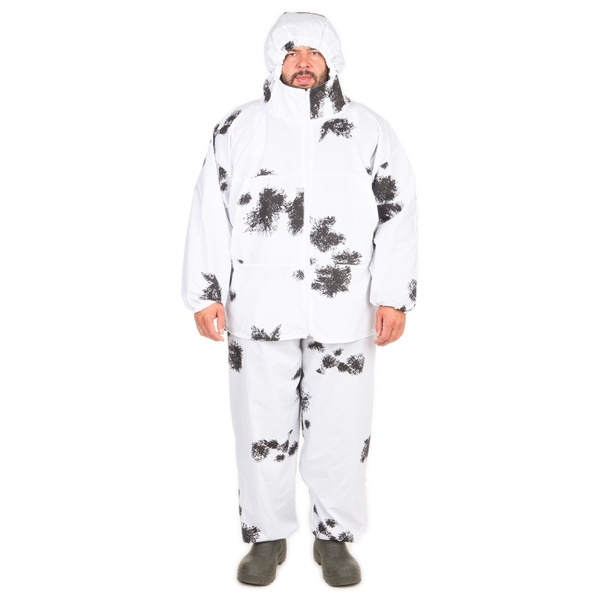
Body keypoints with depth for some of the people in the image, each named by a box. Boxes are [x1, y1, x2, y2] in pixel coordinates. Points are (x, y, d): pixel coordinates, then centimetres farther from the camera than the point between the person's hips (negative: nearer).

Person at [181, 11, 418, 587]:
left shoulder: (369, 130, 7)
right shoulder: (238, 128, 7)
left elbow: (397, 214, 5)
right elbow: (209, 214, 7)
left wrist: (393, 296, -2)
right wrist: (205, 294, 1)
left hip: (344, 314, 0)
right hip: (259, 312, 1)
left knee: (341, 431, 7)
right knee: (262, 430, 9)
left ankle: (334, 535, 27)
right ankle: (267, 536, 27)